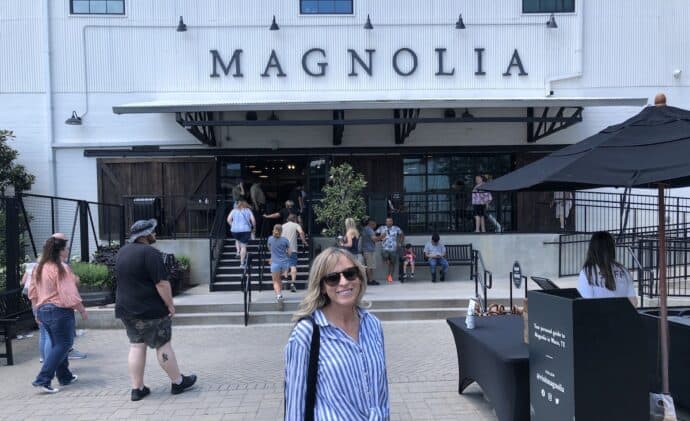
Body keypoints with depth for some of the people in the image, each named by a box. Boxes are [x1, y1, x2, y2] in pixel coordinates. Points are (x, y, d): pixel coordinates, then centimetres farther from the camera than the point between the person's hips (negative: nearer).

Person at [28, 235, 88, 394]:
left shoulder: (38, 268, 8)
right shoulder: (61, 268, -17)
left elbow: (32, 293, 15)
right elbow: (70, 295, -20)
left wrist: (38, 311, 24)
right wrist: (82, 310, -9)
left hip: (43, 310, 9)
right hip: (60, 310, -9)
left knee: (56, 344, 19)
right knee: (63, 345, 1)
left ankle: (65, 376, 27)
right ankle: (43, 380, -5)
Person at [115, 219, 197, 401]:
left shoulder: (122, 252, 9)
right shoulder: (149, 253, -19)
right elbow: (162, 283, -22)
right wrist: (170, 304, -13)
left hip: (126, 309, 8)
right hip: (151, 310, -8)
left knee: (136, 346, 11)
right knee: (163, 345, 3)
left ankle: (137, 388, 14)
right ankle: (178, 382, 15)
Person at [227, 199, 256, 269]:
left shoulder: (234, 211, 9)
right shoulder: (248, 211, 5)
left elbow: (228, 220, 0)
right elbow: (253, 220, -4)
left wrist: (233, 226, 11)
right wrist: (254, 228, 10)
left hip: (235, 230, 2)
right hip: (245, 230, -2)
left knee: (237, 240, 34)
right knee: (243, 246, 0)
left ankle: (238, 251, 13)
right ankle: (242, 263, -4)